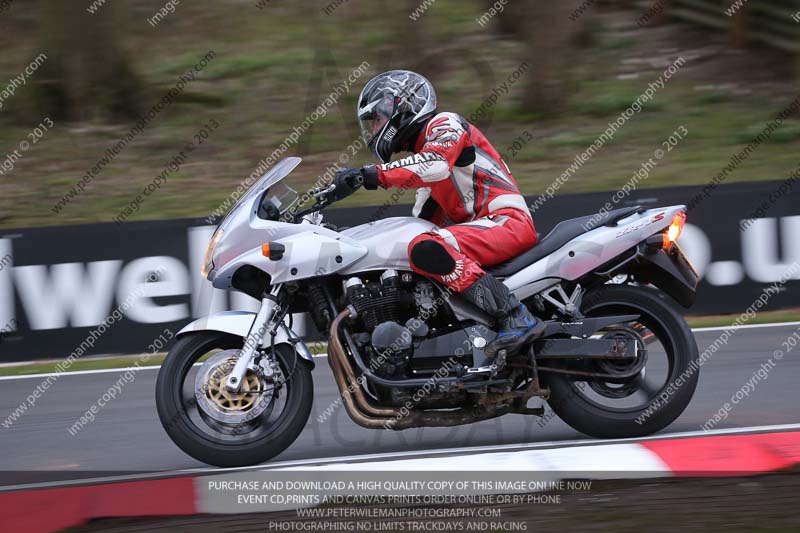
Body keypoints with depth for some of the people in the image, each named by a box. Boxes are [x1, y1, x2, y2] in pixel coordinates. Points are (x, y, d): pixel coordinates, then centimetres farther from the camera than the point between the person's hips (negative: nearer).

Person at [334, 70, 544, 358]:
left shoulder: (445, 124, 0)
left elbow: (435, 165, -24)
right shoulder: (421, 151, 29)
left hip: (507, 221, -11)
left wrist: (373, 174, -28)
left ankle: (515, 318, -38)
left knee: (428, 250, -32)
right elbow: (422, 222, 28)